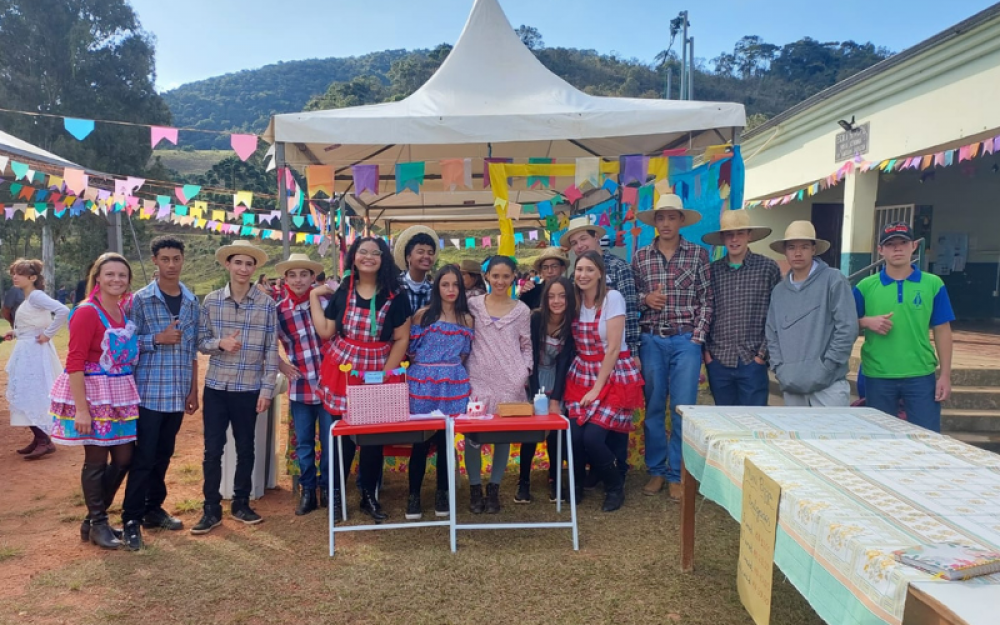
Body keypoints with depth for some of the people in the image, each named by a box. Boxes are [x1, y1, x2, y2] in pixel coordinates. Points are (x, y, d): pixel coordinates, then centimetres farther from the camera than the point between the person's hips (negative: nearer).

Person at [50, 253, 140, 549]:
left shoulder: (124, 310, 7)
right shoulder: (87, 312, -14)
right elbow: (74, 363, -18)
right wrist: (81, 409, -20)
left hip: (121, 393, 7)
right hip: (92, 393, -7)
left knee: (124, 458, 11)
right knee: (96, 460, 4)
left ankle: (94, 518, 28)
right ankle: (98, 524, 21)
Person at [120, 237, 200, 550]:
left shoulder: (192, 302, 8)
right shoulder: (140, 299, -5)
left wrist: (194, 390, 10)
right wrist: (157, 339, -19)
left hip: (178, 393, 4)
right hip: (149, 391, -4)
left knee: (164, 455, 14)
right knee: (143, 457, -1)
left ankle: (153, 509, 28)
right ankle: (131, 519, 10)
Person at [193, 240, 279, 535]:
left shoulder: (267, 304, -4)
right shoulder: (211, 301, 1)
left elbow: (272, 349, -3)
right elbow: (200, 342, 4)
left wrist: (267, 389, -6)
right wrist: (219, 343, -18)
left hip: (249, 388, -1)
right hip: (216, 386, 1)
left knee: (245, 448, 12)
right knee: (212, 449, 5)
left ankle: (241, 503, 27)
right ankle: (212, 509, 18)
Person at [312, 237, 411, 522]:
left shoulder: (395, 296, -2)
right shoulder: (342, 292, 5)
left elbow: (402, 339, -3)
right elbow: (325, 332, 0)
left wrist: (386, 373, -10)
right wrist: (314, 297, 3)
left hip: (378, 373, -1)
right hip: (341, 370, 1)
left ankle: (369, 496, 20)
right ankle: (337, 494, 19)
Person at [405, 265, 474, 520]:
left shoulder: (467, 319, 7)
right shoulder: (423, 314, -1)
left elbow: (464, 354, 12)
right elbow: (411, 349, 0)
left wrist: (450, 369, 3)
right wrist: (425, 368, 1)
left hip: (452, 384, 2)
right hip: (423, 383, -2)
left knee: (446, 439, 7)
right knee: (420, 440, 0)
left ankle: (442, 493, 18)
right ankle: (414, 494, 11)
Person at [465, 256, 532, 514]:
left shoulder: (521, 310, 6)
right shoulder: (473, 305, 3)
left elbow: (526, 347, 10)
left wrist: (525, 372, -3)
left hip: (510, 381, 1)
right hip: (478, 378, 0)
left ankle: (493, 489, 18)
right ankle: (475, 489, 13)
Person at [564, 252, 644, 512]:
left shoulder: (612, 298, -12)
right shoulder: (575, 300, 4)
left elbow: (613, 348, -15)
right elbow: (575, 343, 10)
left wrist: (597, 388, -15)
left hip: (613, 375, -5)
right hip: (581, 374, 5)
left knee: (593, 437, -14)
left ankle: (615, 486, 13)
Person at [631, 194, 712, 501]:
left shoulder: (698, 254, 2)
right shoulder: (641, 256, 7)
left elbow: (706, 299, 1)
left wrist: (698, 338, -7)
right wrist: (645, 298, -10)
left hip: (686, 340, -1)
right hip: (651, 340, 2)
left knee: (682, 409, 0)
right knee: (653, 408, 8)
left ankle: (677, 474, 14)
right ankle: (656, 470, 21)